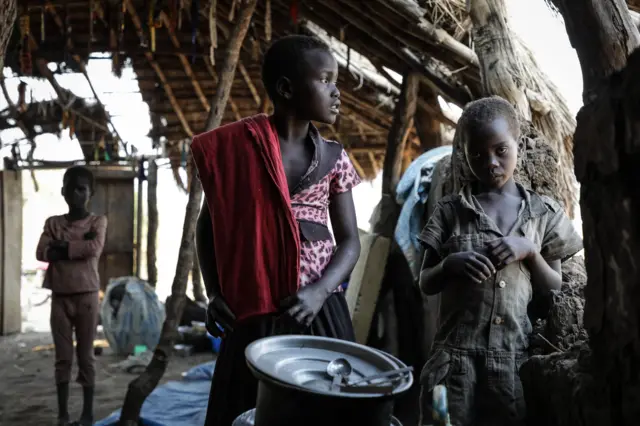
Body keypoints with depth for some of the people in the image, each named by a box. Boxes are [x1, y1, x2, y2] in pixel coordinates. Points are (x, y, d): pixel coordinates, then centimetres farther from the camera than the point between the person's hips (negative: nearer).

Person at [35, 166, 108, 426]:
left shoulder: (98, 221, 1)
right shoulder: (52, 223, 9)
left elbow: (95, 249, -16)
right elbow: (41, 252, -6)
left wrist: (62, 246, -8)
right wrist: (79, 245, -12)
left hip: (87, 297, -2)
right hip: (60, 297, 3)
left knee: (86, 356, 2)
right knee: (63, 357, 6)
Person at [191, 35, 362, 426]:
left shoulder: (333, 158, 4)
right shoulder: (237, 145, -3)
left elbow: (350, 240, 4)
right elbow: (209, 224, 7)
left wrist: (320, 290, -13)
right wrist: (214, 293, -4)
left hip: (320, 313, 2)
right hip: (254, 316, -2)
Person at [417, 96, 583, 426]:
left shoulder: (543, 213, 6)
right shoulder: (450, 211, 4)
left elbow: (554, 291, 8)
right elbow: (425, 284, 7)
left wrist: (530, 252, -9)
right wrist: (449, 264, -13)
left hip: (516, 356, 1)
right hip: (456, 354, 0)